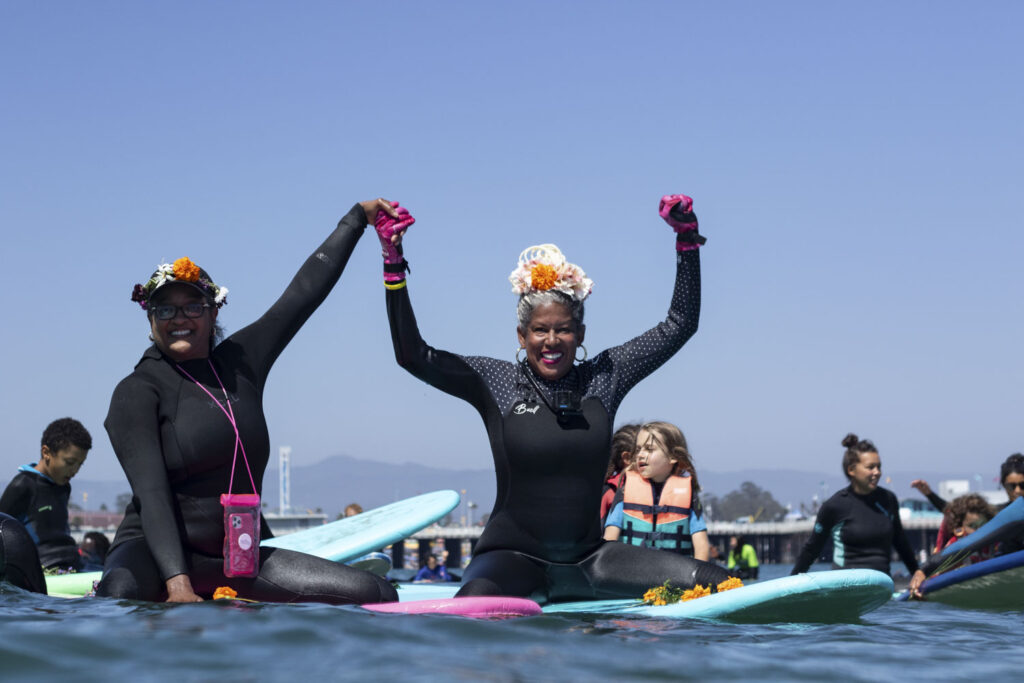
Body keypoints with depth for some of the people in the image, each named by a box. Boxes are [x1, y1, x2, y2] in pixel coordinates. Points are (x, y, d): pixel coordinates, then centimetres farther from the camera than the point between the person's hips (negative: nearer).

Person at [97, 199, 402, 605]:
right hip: (157, 555, -6)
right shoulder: (138, 391, -5)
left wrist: (358, 216, 24)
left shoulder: (239, 362, 11)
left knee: (378, 597, -7)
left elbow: (304, 293, 19)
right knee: (122, 592, -43)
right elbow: (151, 492, -17)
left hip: (240, 559, 6)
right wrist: (177, 584, -29)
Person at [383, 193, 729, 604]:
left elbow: (680, 323, 13)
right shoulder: (496, 382, -1)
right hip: (513, 557, -4)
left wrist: (687, 239, 7)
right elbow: (413, 355, -10)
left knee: (717, 583, -9)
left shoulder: (603, 377, 7)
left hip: (587, 560, 4)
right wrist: (393, 265, -14)